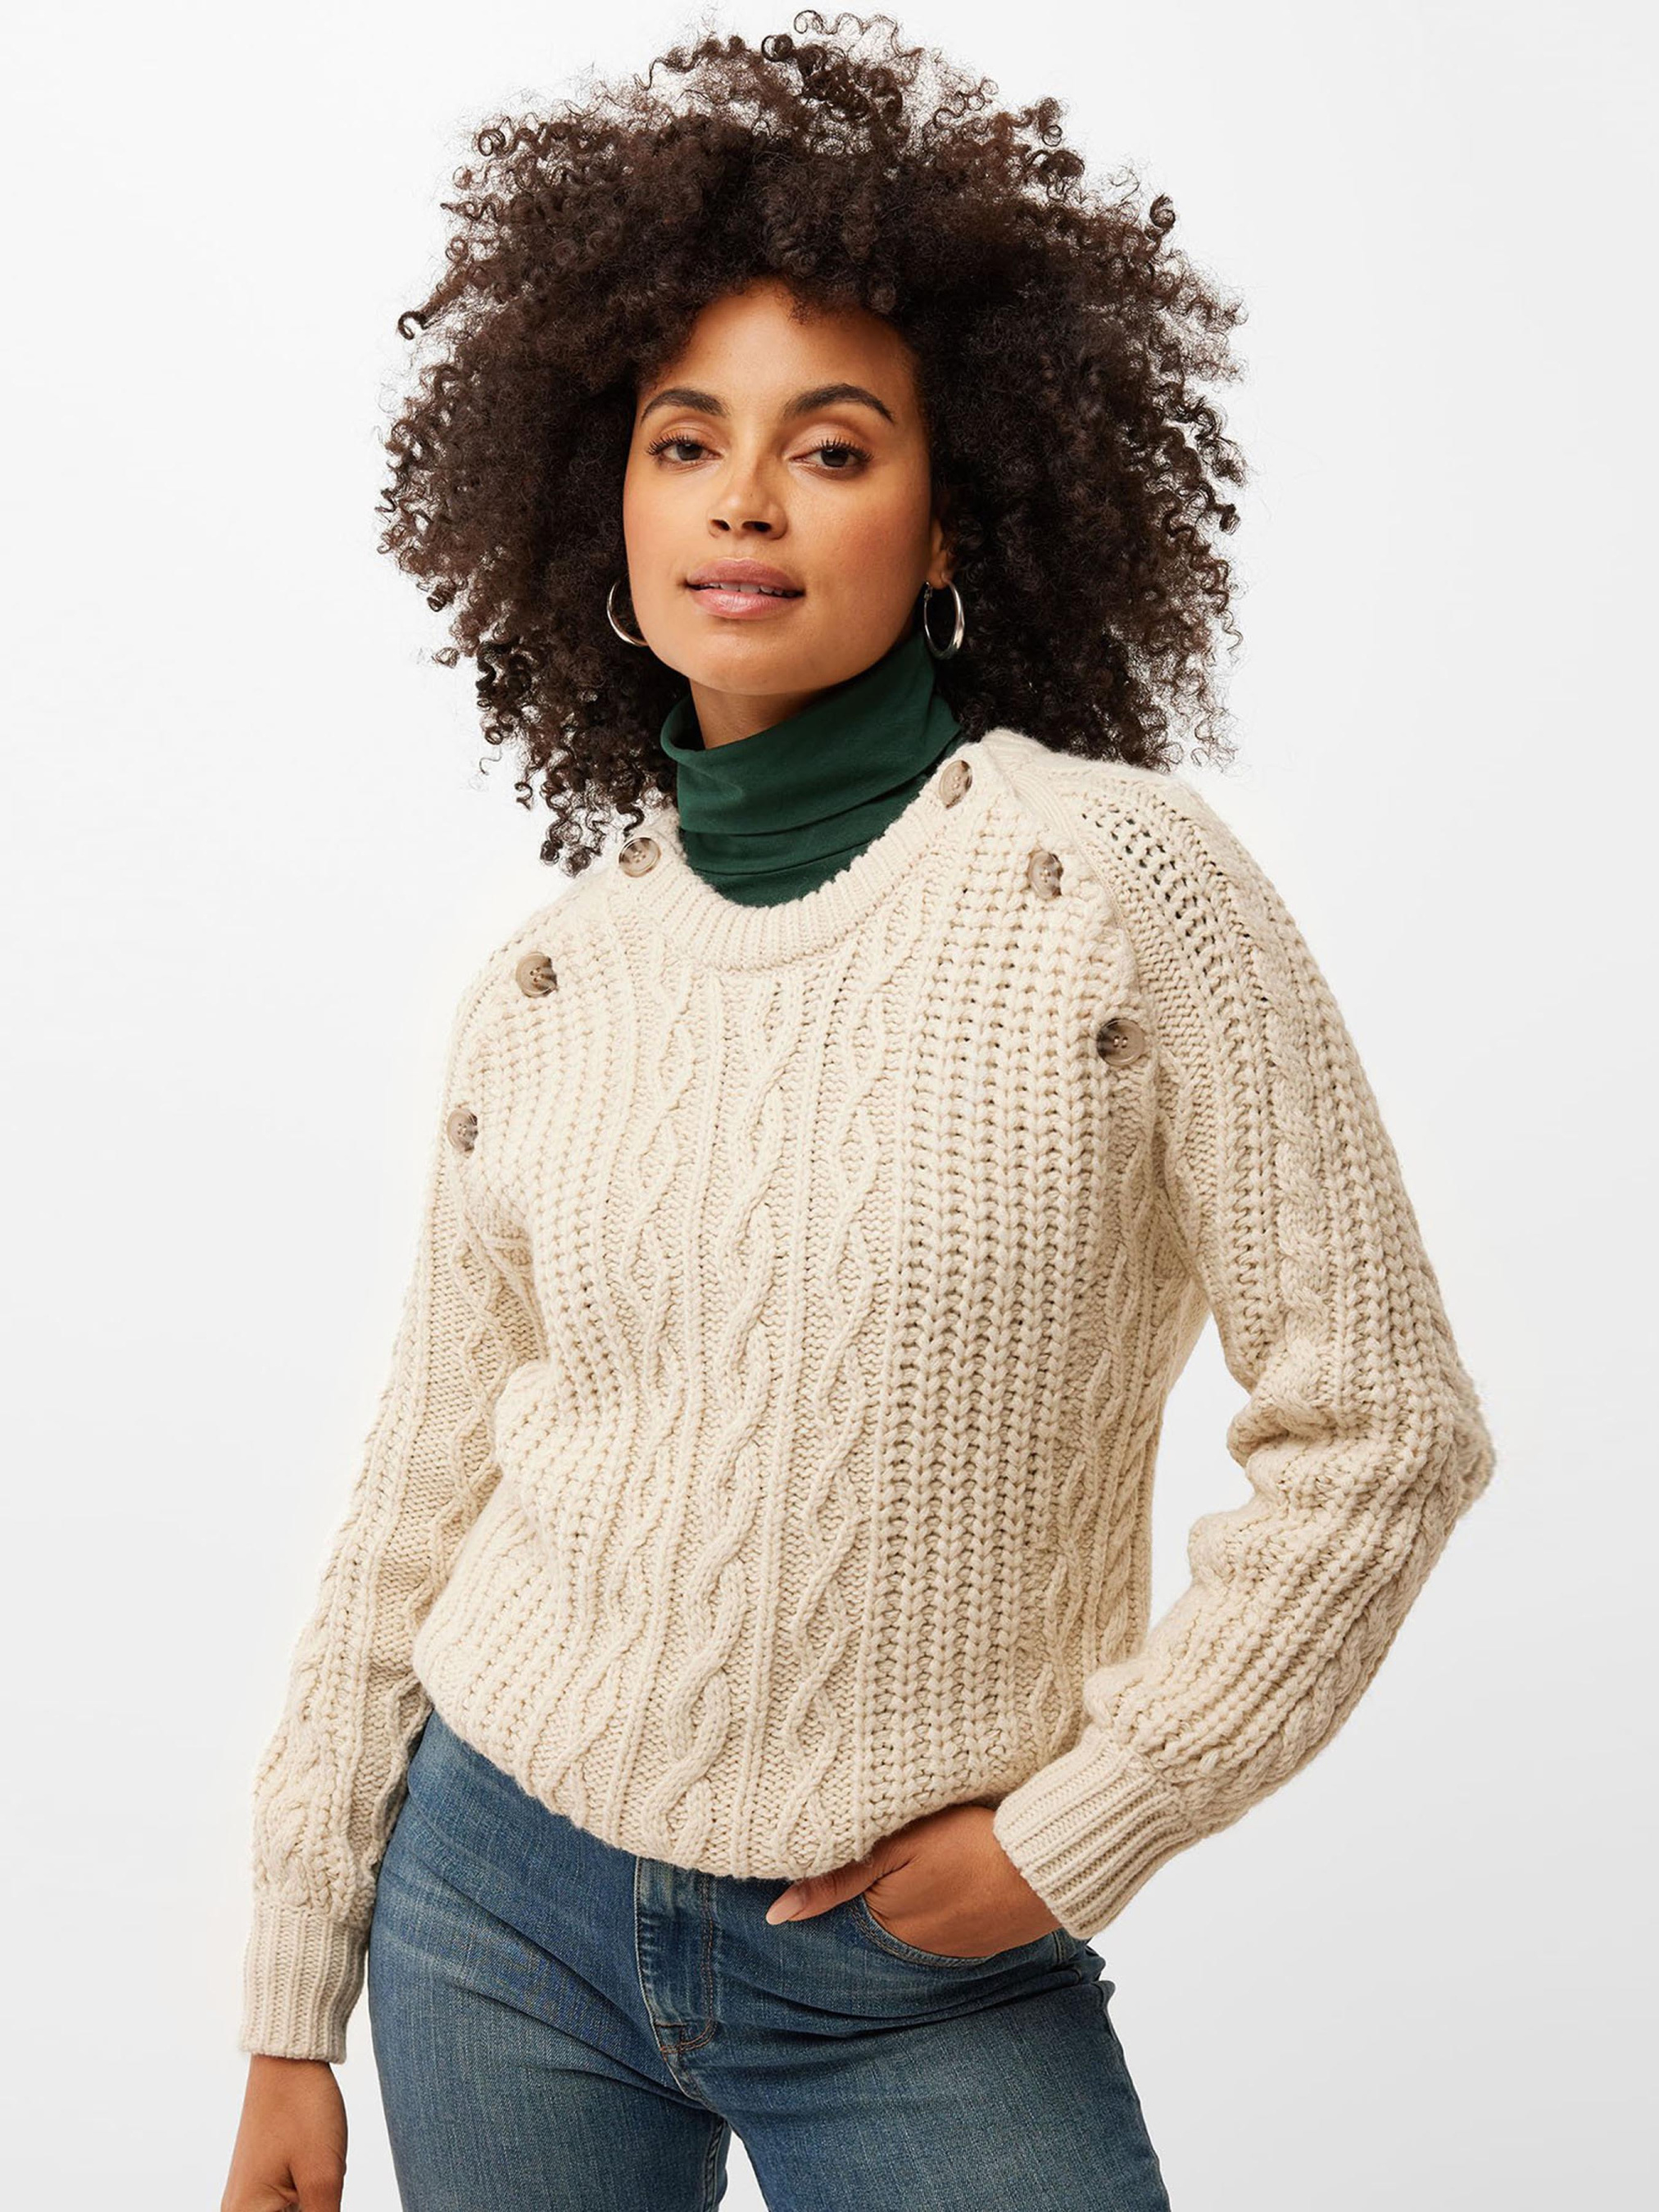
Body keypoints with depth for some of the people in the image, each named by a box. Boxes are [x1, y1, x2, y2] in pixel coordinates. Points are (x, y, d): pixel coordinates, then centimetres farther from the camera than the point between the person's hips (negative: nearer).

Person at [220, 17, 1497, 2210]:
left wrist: (1072, 1832, -9)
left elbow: (1381, 1427, -11)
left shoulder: (1111, 878, -13)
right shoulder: (541, 991, -1)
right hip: (495, 1905, 3)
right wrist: (293, 2017, 9)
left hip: (926, 1978, -3)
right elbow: (420, 1499, 5)